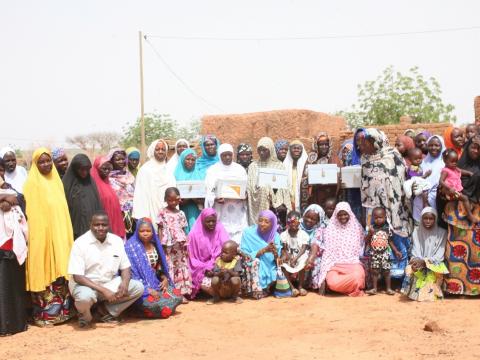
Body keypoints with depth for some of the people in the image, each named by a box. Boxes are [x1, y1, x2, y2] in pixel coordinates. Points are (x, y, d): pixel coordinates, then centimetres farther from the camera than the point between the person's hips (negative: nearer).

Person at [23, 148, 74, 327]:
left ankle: (62, 309, 18)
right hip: (42, 234, -6)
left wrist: (66, 233, 13)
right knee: (44, 273, -4)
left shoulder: (56, 180, 13)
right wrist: (37, 234, -17)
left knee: (61, 272, 9)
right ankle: (44, 314, 4)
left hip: (60, 233, 6)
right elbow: (31, 212, -10)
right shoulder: (32, 183, -5)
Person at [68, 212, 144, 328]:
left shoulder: (117, 241, -1)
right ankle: (85, 316, -1)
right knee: (85, 296, -39)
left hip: (110, 283, 5)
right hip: (85, 284, -5)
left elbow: (125, 267, 5)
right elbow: (77, 276, -19)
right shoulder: (80, 243, -15)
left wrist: (125, 283, -20)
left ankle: (106, 310, 1)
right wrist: (103, 290, -27)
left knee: (138, 287, -14)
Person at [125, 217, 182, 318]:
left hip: (156, 283, 7)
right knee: (158, 303, -29)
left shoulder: (155, 245, 9)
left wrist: (165, 279, -4)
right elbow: (131, 273, -16)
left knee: (177, 296, -12)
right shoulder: (131, 246, -11)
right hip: (142, 287, -7)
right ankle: (141, 308, 1)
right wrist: (148, 290, -21)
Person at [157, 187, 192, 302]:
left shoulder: (181, 214, 11)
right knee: (168, 268, -3)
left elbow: (183, 230, 12)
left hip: (180, 245, 3)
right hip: (167, 245, -3)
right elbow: (160, 229, 0)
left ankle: (182, 293, 9)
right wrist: (161, 245, -6)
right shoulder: (162, 213, 2)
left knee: (181, 267, 4)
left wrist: (186, 245, 6)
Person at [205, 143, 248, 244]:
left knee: (239, 238, -6)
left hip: (238, 210, 2)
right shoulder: (213, 170, 5)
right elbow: (209, 191, 0)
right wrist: (215, 199, -20)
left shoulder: (240, 169, 11)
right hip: (220, 211, -2)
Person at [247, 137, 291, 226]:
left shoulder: (279, 166, 3)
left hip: (275, 207, -1)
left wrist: (283, 205, -9)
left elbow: (284, 187, 1)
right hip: (258, 207, 1)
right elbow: (249, 187, 7)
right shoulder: (253, 166, 10)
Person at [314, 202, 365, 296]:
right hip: (335, 263, 0)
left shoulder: (356, 228, 9)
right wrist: (326, 270, -7)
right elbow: (327, 251, 3)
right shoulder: (330, 229, 6)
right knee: (332, 282, -33)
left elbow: (360, 249, 14)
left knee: (357, 277, -37)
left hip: (353, 262, 0)